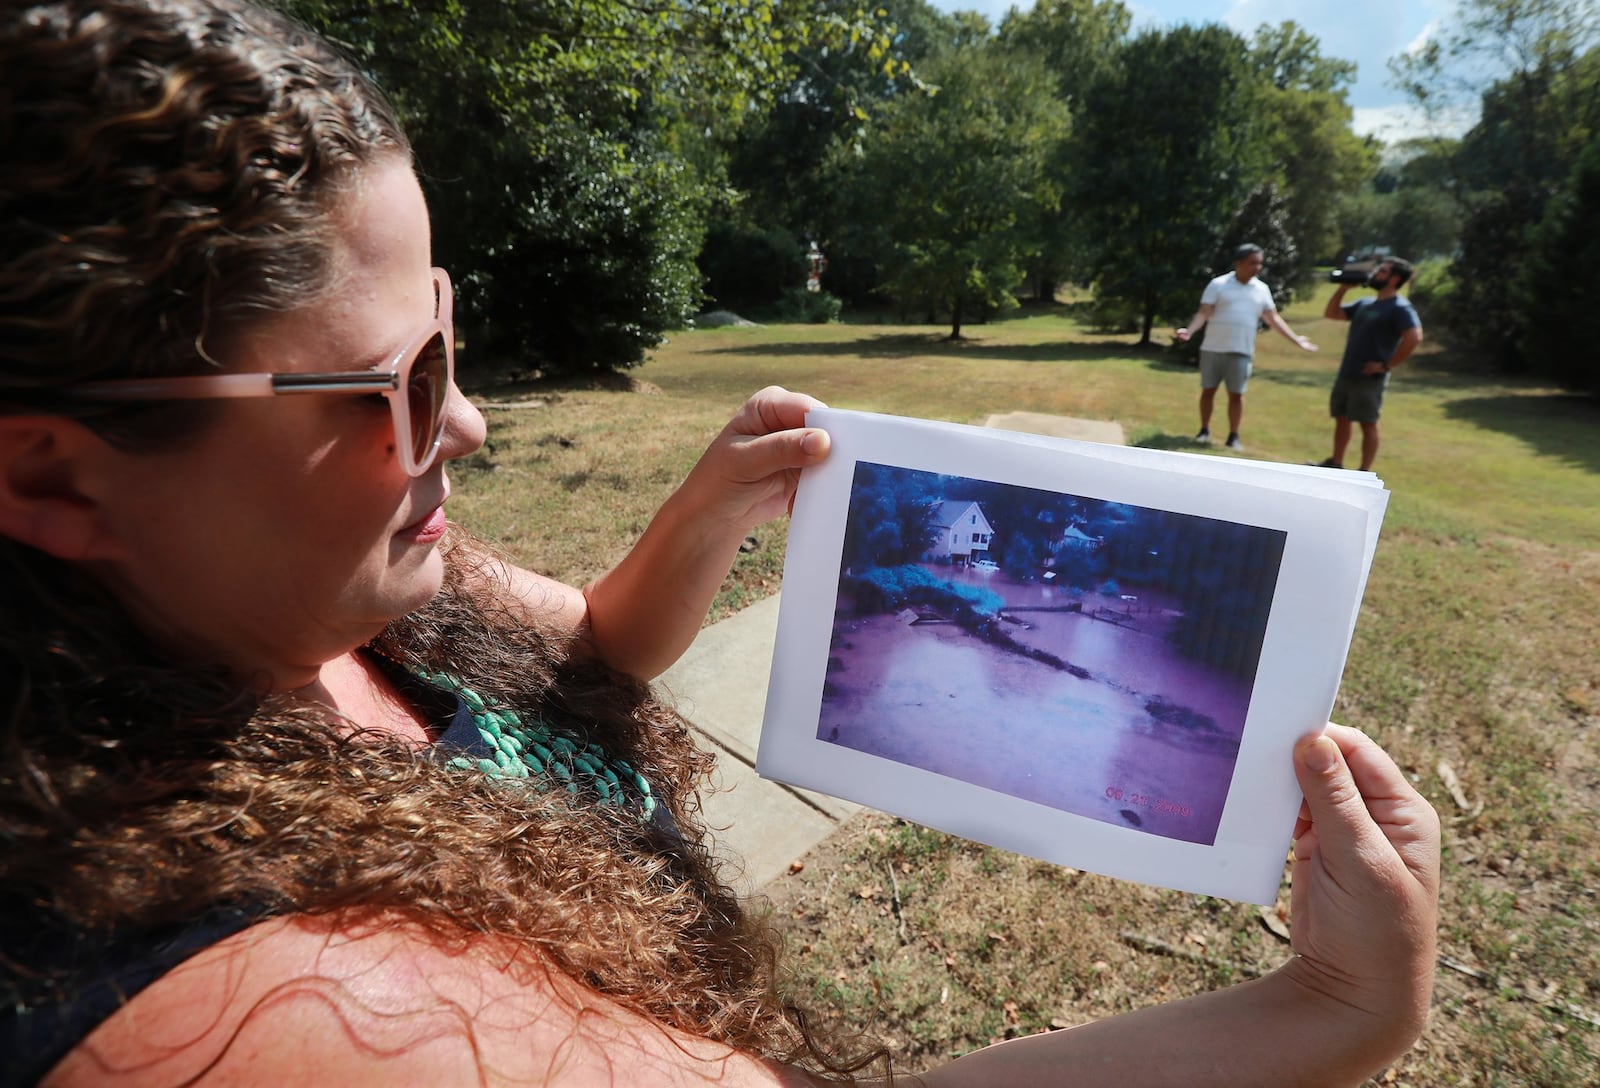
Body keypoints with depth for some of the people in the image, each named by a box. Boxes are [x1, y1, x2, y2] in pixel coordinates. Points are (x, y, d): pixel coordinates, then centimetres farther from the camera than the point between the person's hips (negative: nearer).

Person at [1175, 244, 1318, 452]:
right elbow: (1204, 312, -8)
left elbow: (1273, 319, 13)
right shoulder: (1218, 284, -2)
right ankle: (1204, 430, 19)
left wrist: (1296, 340, 11)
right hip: (1213, 349, -2)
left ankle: (1233, 437, 8)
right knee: (1208, 390, 6)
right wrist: (1189, 331, -26)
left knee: (1236, 394, 1)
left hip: (1241, 351, 2)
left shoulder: (1262, 289, 8)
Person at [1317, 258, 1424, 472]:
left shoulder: (1400, 308, -11)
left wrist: (1387, 365, -21)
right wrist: (1343, 287, 9)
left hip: (1370, 378, -8)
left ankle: (1364, 473, 4)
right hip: (1345, 374, 8)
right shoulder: (1365, 303, 14)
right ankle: (1335, 464, 25)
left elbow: (1414, 337, -24)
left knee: (1368, 424, -2)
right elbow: (1331, 313, 21)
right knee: (1341, 418, 14)